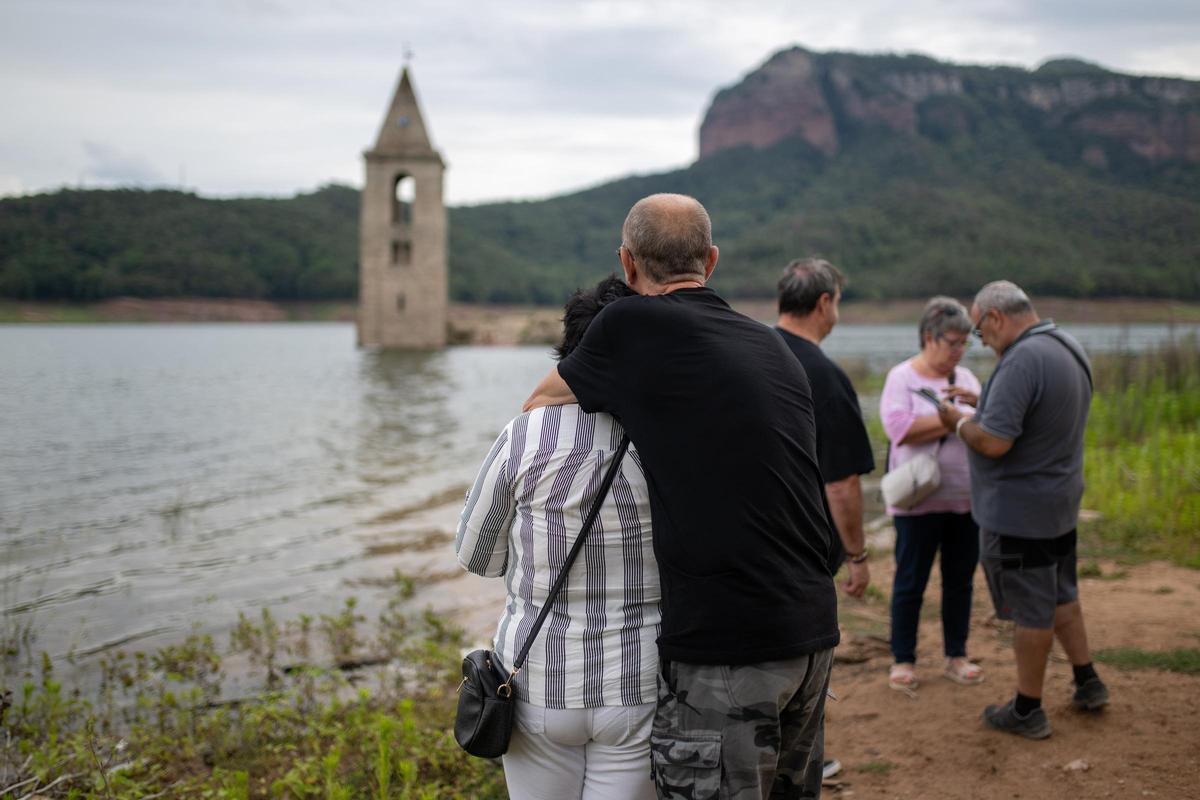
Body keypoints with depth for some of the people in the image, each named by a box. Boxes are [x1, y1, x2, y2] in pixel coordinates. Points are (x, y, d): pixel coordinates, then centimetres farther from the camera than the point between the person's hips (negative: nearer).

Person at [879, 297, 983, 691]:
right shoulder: (901, 377, -5)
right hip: (919, 500, -5)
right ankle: (903, 660, 14)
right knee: (910, 582, 3)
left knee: (960, 580, 11)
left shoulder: (965, 378, 11)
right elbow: (899, 428, -20)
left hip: (966, 499, 5)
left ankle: (956, 656, 23)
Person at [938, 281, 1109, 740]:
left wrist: (959, 422, -10)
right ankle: (1087, 684, 34)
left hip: (1019, 511, -9)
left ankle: (1027, 711, 16)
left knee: (1031, 612, 3)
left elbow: (993, 442, -29)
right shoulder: (1069, 348, 6)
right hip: (1060, 499, 9)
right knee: (1061, 597, 24)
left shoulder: (1022, 361, -26)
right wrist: (982, 408, 9)